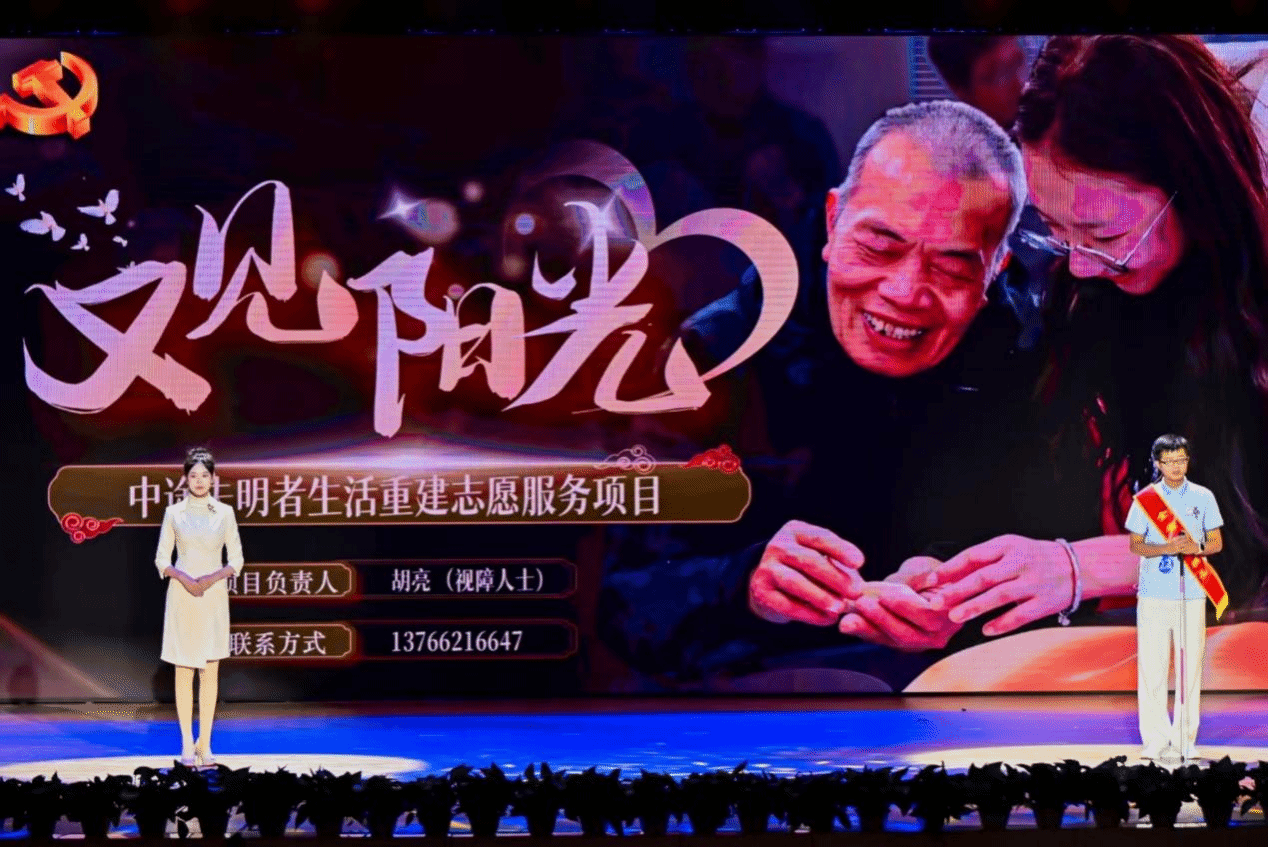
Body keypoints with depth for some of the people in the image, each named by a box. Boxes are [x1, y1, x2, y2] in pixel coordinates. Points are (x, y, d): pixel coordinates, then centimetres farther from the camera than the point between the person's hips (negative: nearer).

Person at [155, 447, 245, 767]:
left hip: (214, 595, 1)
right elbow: (162, 559, 4)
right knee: (184, 671, 1)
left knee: (210, 671, 2)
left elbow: (236, 559, 5)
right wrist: (182, 577, -14)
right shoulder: (174, 513, 3)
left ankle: (205, 744, 7)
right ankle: (187, 744, 6)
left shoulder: (224, 513, 4)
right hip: (182, 596, -1)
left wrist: (215, 577, -12)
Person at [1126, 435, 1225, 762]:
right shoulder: (1145, 499, 4)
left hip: (1192, 592, 1)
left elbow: (1216, 542, 8)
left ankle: (1186, 738, 8)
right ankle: (1155, 738, 3)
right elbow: (1135, 545, 4)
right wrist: (1165, 548, -15)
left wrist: (1196, 547, -14)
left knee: (1190, 663, 0)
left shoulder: (1203, 497, 7)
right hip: (1154, 594, -1)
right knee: (1151, 665, -3)